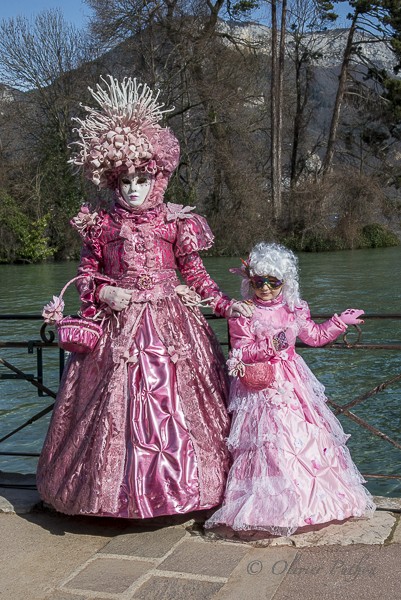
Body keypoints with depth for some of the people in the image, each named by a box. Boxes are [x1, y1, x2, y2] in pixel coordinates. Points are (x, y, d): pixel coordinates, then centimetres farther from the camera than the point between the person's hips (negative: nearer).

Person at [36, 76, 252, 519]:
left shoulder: (176, 223, 3)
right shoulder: (102, 226, 4)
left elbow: (195, 275, 4)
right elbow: (85, 275, 9)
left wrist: (226, 304, -5)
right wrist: (103, 292, -9)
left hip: (171, 324, 0)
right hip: (118, 327, 0)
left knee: (174, 401, 1)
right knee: (115, 404, 3)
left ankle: (176, 480, 15)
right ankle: (117, 490, 18)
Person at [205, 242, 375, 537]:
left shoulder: (294, 311, 6)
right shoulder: (243, 314, -9)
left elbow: (316, 335, 19)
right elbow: (242, 352, -14)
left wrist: (341, 322, 16)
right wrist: (271, 345, -26)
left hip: (294, 382, 5)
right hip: (261, 386, -5)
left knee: (309, 433, 7)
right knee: (270, 440, -9)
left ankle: (313, 498, 22)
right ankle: (276, 504, 0)